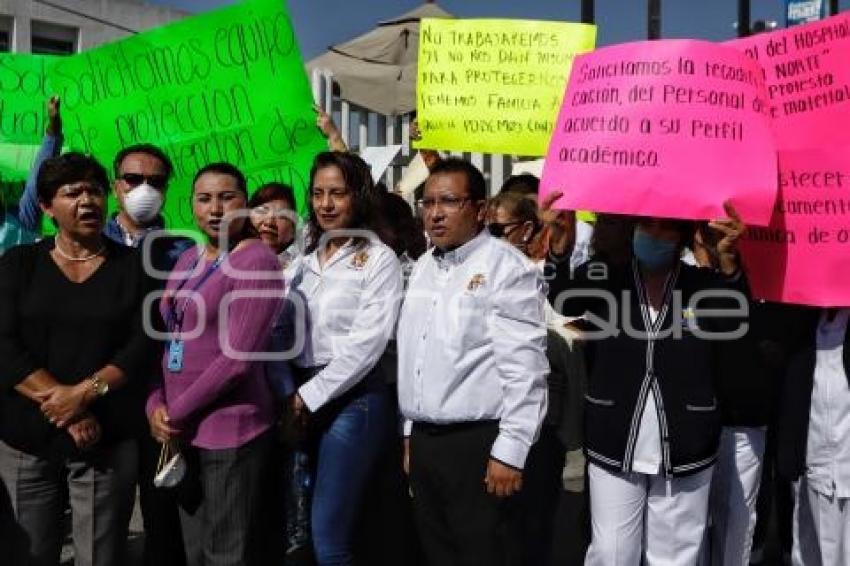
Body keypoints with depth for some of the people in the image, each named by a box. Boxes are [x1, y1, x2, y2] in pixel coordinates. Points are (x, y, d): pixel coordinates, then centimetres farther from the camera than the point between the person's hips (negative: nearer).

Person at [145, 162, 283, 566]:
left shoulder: (257, 260, -13)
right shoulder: (187, 260, 12)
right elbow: (167, 339, 11)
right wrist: (156, 407, -4)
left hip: (231, 431, -7)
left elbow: (238, 357, -19)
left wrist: (176, 413, -12)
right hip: (180, 432, 8)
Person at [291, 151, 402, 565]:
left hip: (352, 398, -6)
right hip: (303, 397, 6)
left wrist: (311, 396, -11)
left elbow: (366, 344, -12)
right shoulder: (306, 256, 13)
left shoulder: (378, 259, -4)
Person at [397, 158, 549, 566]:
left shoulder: (507, 268, -12)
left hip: (478, 442, -7)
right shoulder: (423, 267, 12)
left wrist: (510, 452, -18)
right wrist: (411, 431, 16)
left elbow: (524, 368, -17)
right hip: (424, 440, 7)